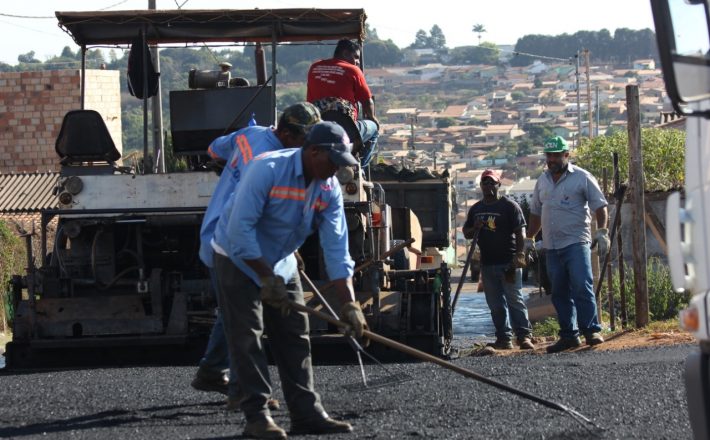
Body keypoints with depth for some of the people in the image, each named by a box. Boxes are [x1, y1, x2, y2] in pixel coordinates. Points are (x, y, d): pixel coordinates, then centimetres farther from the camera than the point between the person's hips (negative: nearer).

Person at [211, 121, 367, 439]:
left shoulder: (329, 189, -9)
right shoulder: (267, 169, -28)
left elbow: (336, 248, -10)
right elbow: (240, 228, -29)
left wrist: (348, 304, -17)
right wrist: (267, 278, -24)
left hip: (281, 264, 7)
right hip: (239, 259, -6)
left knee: (295, 338, 3)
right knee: (247, 338, -10)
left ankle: (306, 414, 5)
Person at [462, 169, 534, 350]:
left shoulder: (509, 206, -3)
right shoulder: (476, 209, 15)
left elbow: (520, 233, -8)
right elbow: (466, 233, 23)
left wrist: (519, 256, -17)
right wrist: (475, 228, -1)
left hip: (508, 262, -6)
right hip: (487, 263, 6)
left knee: (515, 299, -8)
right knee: (495, 304, 7)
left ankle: (524, 336, -7)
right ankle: (504, 338, 12)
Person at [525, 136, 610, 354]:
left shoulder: (582, 178, -1)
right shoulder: (542, 181, 16)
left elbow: (599, 206, -3)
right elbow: (535, 212, 24)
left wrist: (602, 232, -13)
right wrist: (529, 239, 22)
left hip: (576, 243, -6)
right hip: (551, 246, 6)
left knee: (582, 287, -14)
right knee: (560, 293, 5)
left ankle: (591, 330, -10)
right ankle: (568, 335, 9)